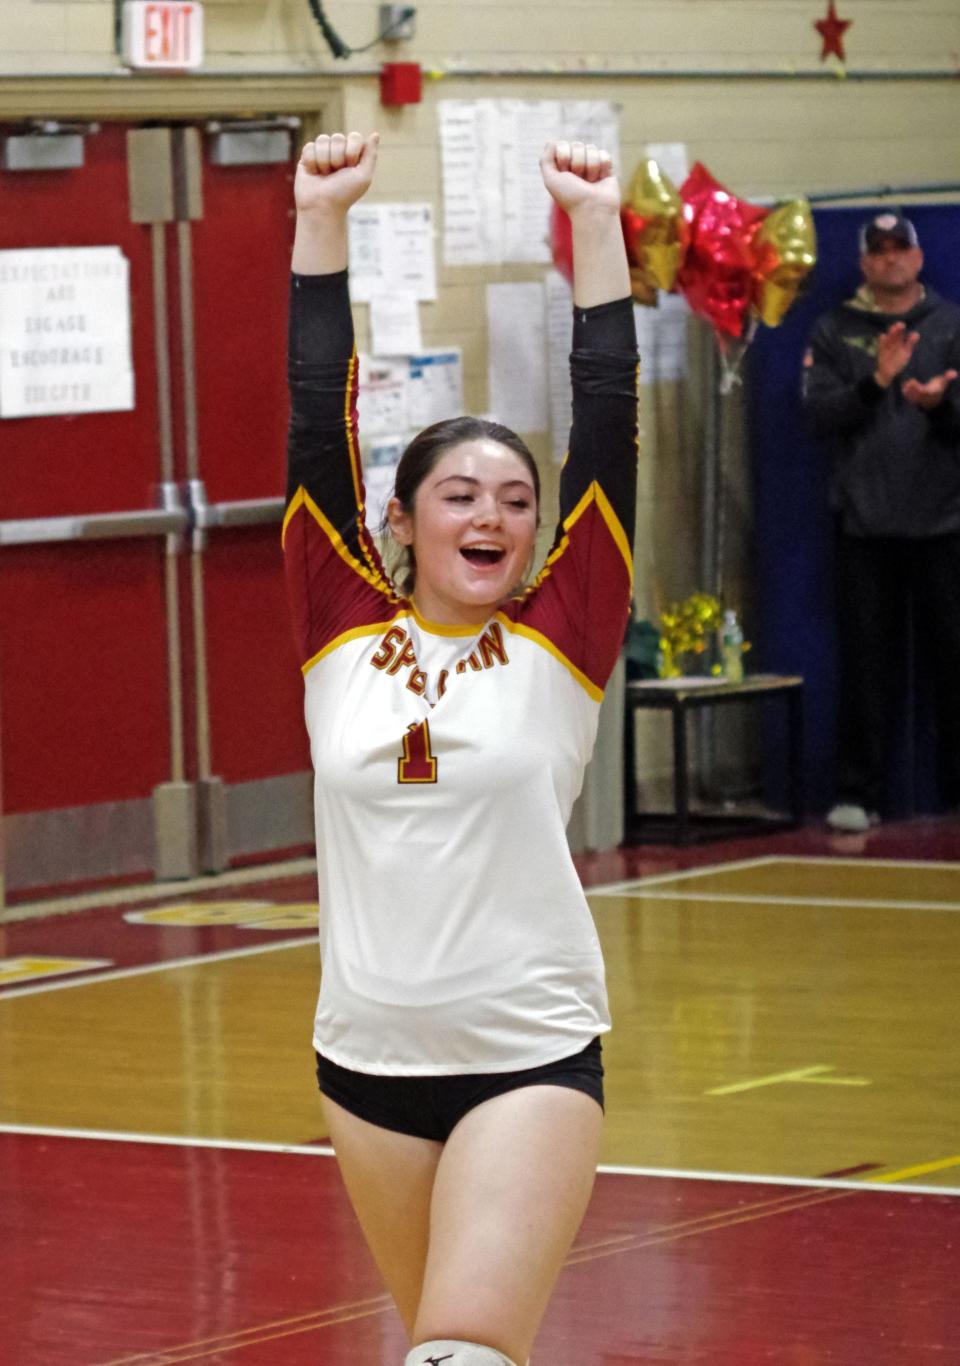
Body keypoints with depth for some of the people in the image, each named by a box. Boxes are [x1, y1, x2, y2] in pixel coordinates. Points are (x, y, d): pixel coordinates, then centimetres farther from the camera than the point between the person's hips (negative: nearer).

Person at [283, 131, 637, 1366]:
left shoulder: (555, 647, 0)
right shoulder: (345, 638, 4)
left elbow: (606, 429, -4)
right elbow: (318, 425, 0)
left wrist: (596, 226, -6)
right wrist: (323, 218, -3)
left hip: (531, 1056, -3)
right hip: (369, 1052, 3)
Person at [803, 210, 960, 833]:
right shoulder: (835, 331, 9)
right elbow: (822, 412, -2)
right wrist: (876, 381, -16)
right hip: (866, 523, 0)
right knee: (867, 664, 1)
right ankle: (860, 793, 5)